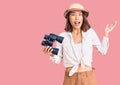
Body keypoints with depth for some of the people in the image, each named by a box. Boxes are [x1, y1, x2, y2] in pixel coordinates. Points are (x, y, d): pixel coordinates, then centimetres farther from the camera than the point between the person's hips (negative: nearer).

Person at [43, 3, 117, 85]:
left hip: (89, 77, 1)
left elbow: (103, 50, 11)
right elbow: (58, 60, 4)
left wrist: (106, 34, 5)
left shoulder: (90, 32, 1)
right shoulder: (62, 36, -2)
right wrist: (52, 54, -16)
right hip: (70, 78, -1)